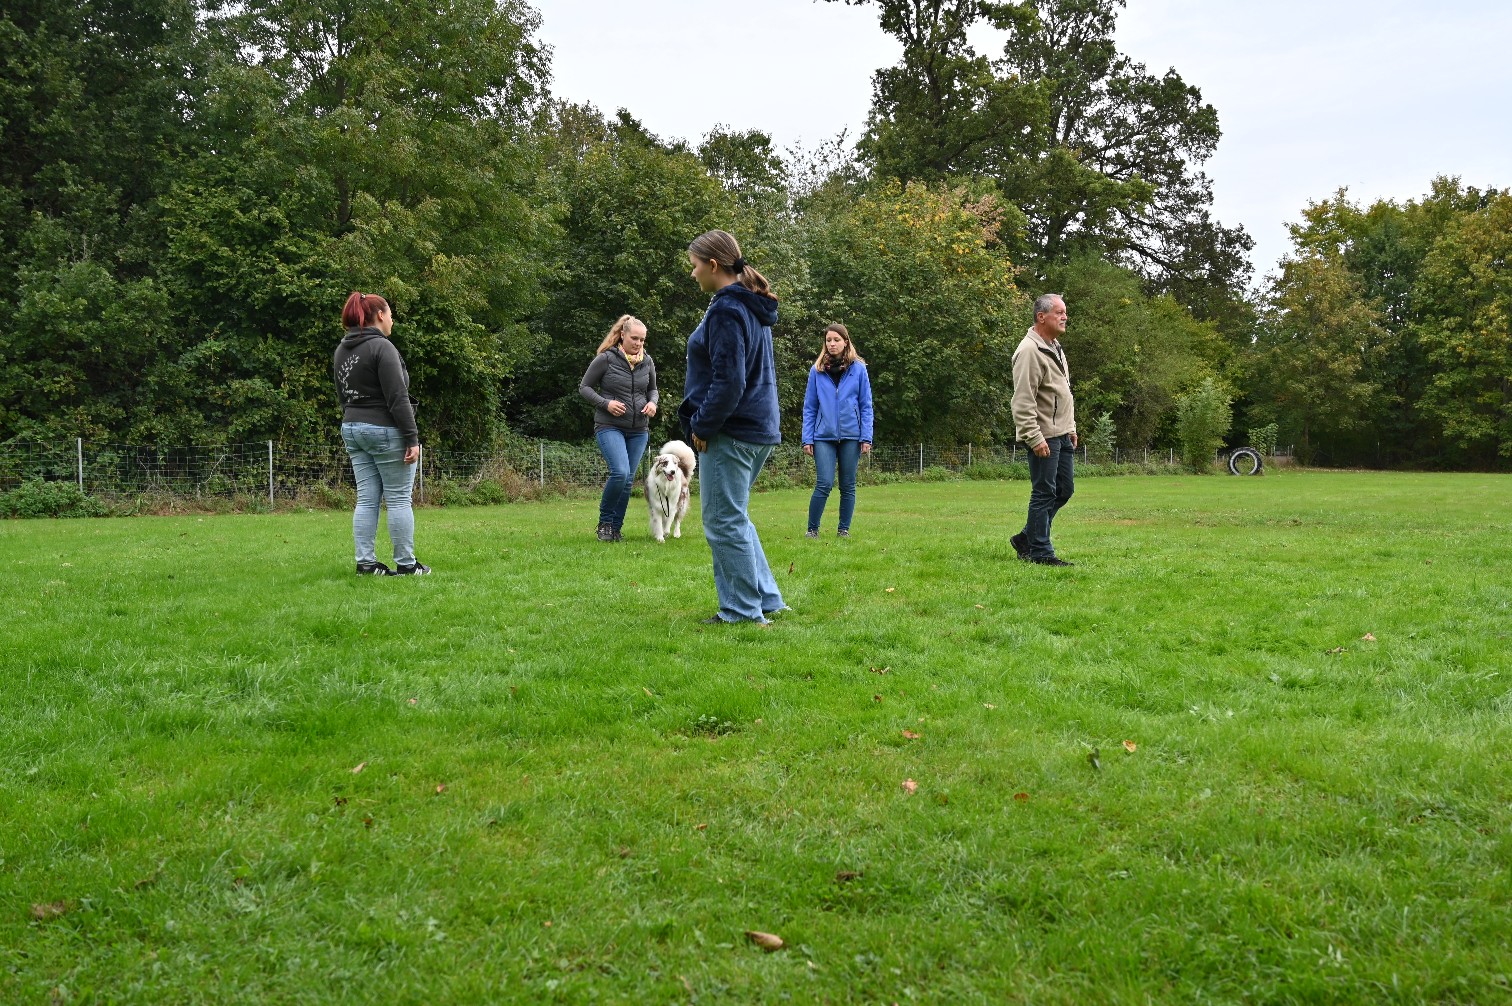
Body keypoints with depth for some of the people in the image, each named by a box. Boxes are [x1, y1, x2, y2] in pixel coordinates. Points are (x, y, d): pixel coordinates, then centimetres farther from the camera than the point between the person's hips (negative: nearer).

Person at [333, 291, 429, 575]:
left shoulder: (341, 350, 13)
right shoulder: (381, 347, -14)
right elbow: (398, 398, -17)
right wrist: (412, 438, -16)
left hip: (352, 429, 8)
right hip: (385, 430, -8)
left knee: (366, 499, 8)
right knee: (399, 499, -2)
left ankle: (366, 562, 8)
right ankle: (406, 564, 2)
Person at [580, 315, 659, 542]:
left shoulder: (647, 361, 6)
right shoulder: (606, 359, -8)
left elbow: (652, 389, 21)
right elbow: (584, 387, -1)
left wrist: (653, 402, -1)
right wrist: (605, 403, -16)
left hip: (639, 430, 5)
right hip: (609, 427, -5)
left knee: (628, 480, 4)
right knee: (620, 473, -21)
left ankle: (616, 528, 16)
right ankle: (604, 521, 0)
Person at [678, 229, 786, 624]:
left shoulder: (726, 311, -17)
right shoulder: (753, 308, 14)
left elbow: (728, 382, -22)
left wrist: (702, 426, -11)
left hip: (731, 432, -10)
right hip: (760, 427, 10)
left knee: (723, 522, -1)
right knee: (735, 518, 19)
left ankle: (742, 610, 7)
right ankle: (766, 599, 22)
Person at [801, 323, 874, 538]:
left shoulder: (858, 369, 2)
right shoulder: (817, 370, 4)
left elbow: (866, 406, 3)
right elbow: (809, 408, 6)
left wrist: (866, 438, -4)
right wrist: (807, 439, -1)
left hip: (851, 435, 1)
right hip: (824, 436, -1)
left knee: (848, 486, 7)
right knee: (824, 484, -9)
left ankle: (844, 529, 18)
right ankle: (812, 529, 3)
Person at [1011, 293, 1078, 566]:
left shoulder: (1055, 348, 16)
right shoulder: (1029, 351, -15)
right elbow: (1023, 402, -21)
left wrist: (1071, 428, 22)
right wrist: (1035, 438, -24)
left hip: (1062, 434, 10)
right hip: (1044, 436, -10)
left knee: (1064, 490, 14)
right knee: (1044, 493, -3)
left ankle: (1026, 538, 24)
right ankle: (1040, 552, 5)